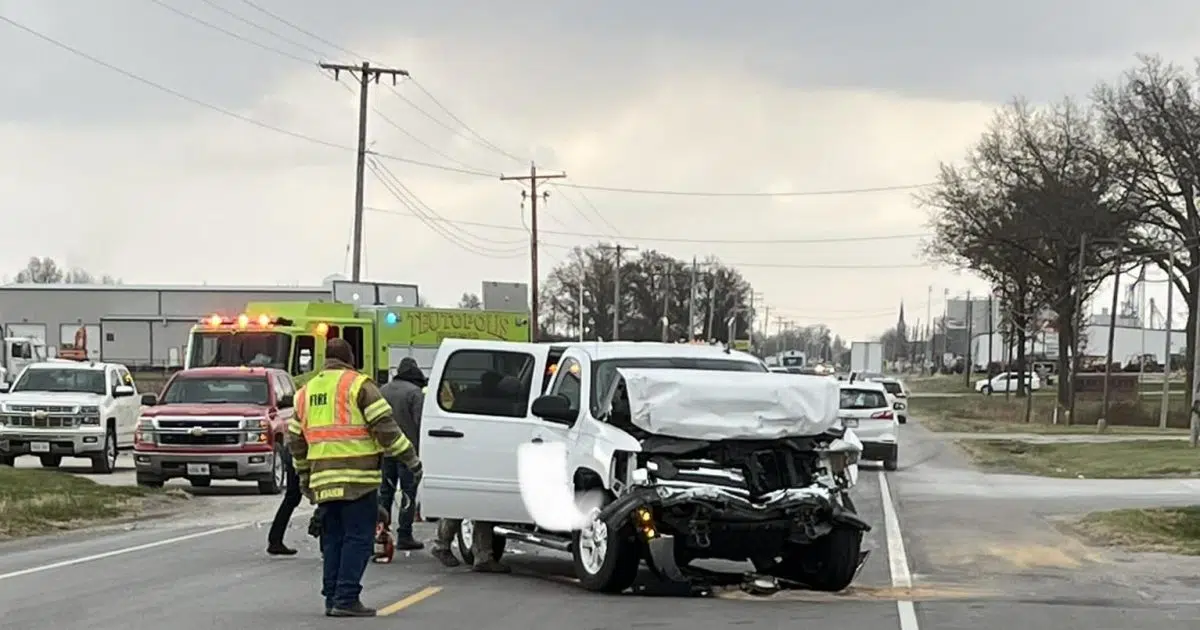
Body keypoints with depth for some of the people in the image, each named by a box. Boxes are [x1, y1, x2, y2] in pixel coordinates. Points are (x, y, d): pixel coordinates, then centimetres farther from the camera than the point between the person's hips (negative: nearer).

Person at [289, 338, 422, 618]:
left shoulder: (306, 391, 17)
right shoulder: (359, 385, -3)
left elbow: (296, 439, 21)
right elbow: (384, 426, -10)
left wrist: (304, 476, 31)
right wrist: (410, 458, -4)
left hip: (323, 480, 6)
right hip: (358, 479, -6)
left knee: (332, 539, 13)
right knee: (358, 539, -4)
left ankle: (332, 598, 12)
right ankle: (346, 598, -9)